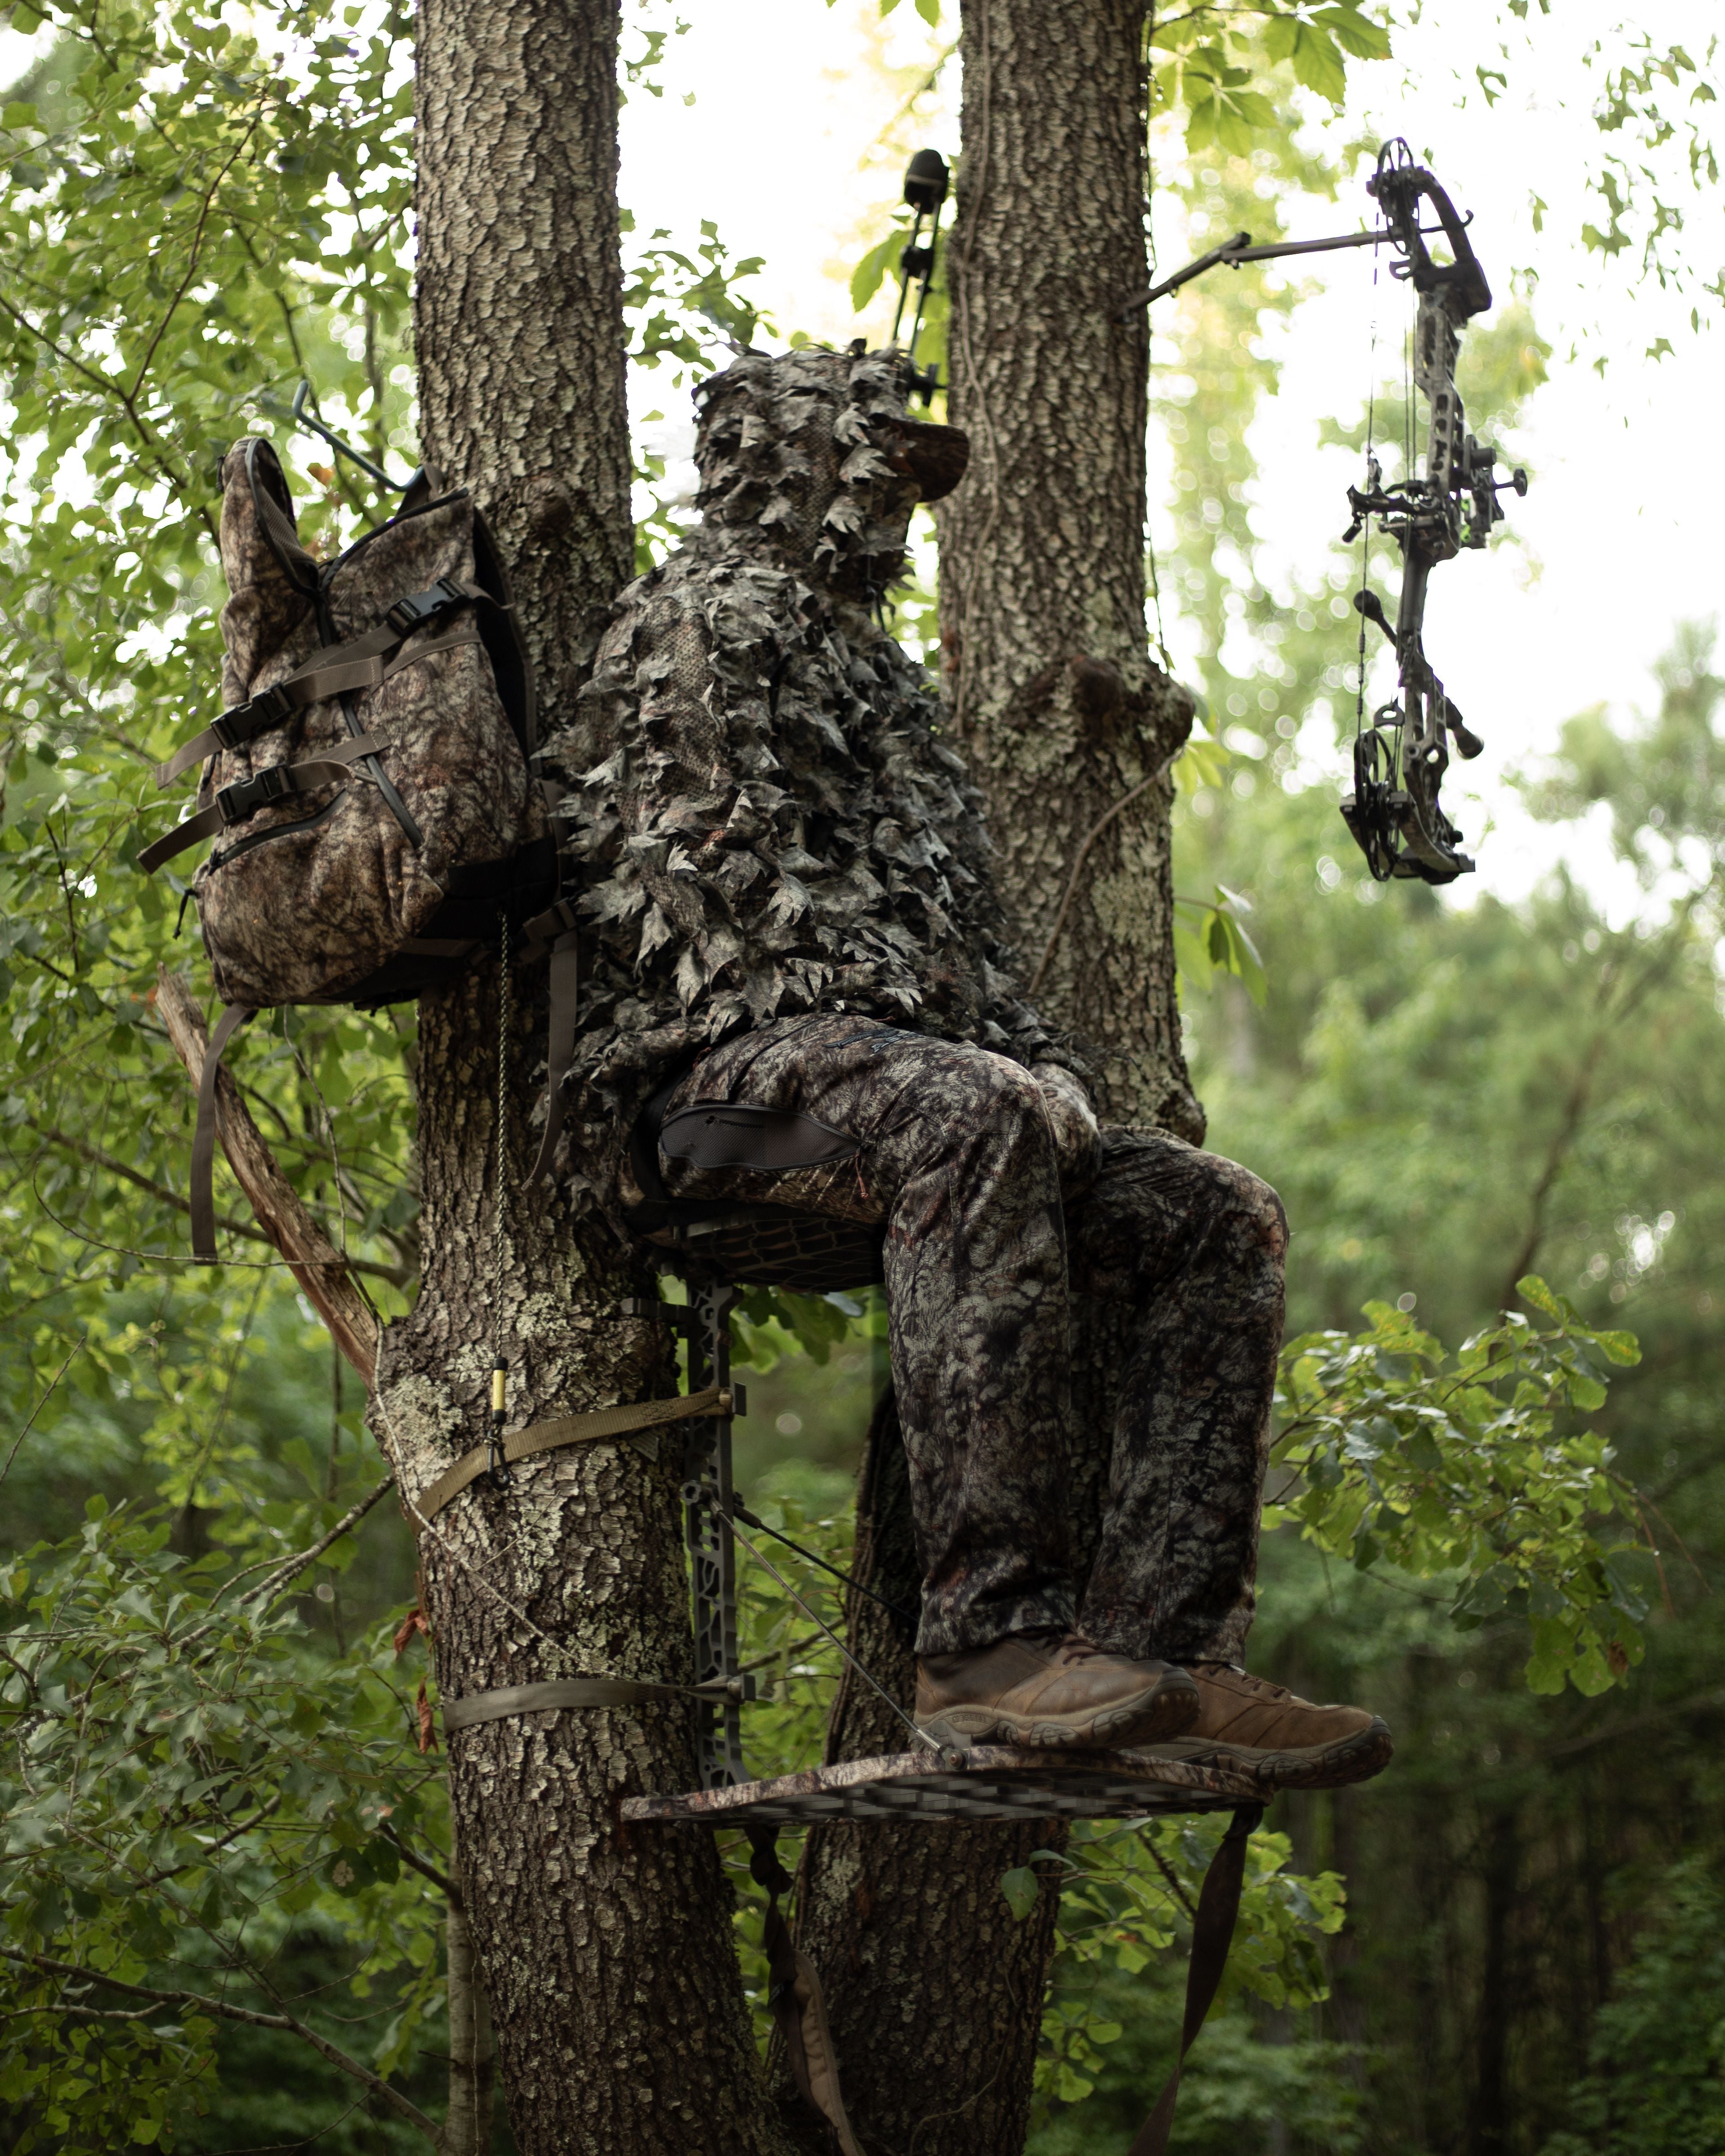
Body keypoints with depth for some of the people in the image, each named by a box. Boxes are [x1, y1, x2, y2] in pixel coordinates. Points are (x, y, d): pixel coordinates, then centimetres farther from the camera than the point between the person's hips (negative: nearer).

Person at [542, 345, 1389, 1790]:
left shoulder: (866, 663, 33)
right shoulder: (705, 616, 3)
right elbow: (724, 880, -11)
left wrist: (1035, 1056, 9)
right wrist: (981, 1052, -16)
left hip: (889, 1074, 9)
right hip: (730, 1060, -9)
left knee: (1220, 1219, -8)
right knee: (969, 1124, -40)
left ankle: (1155, 1652, -19)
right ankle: (995, 1642, -44)